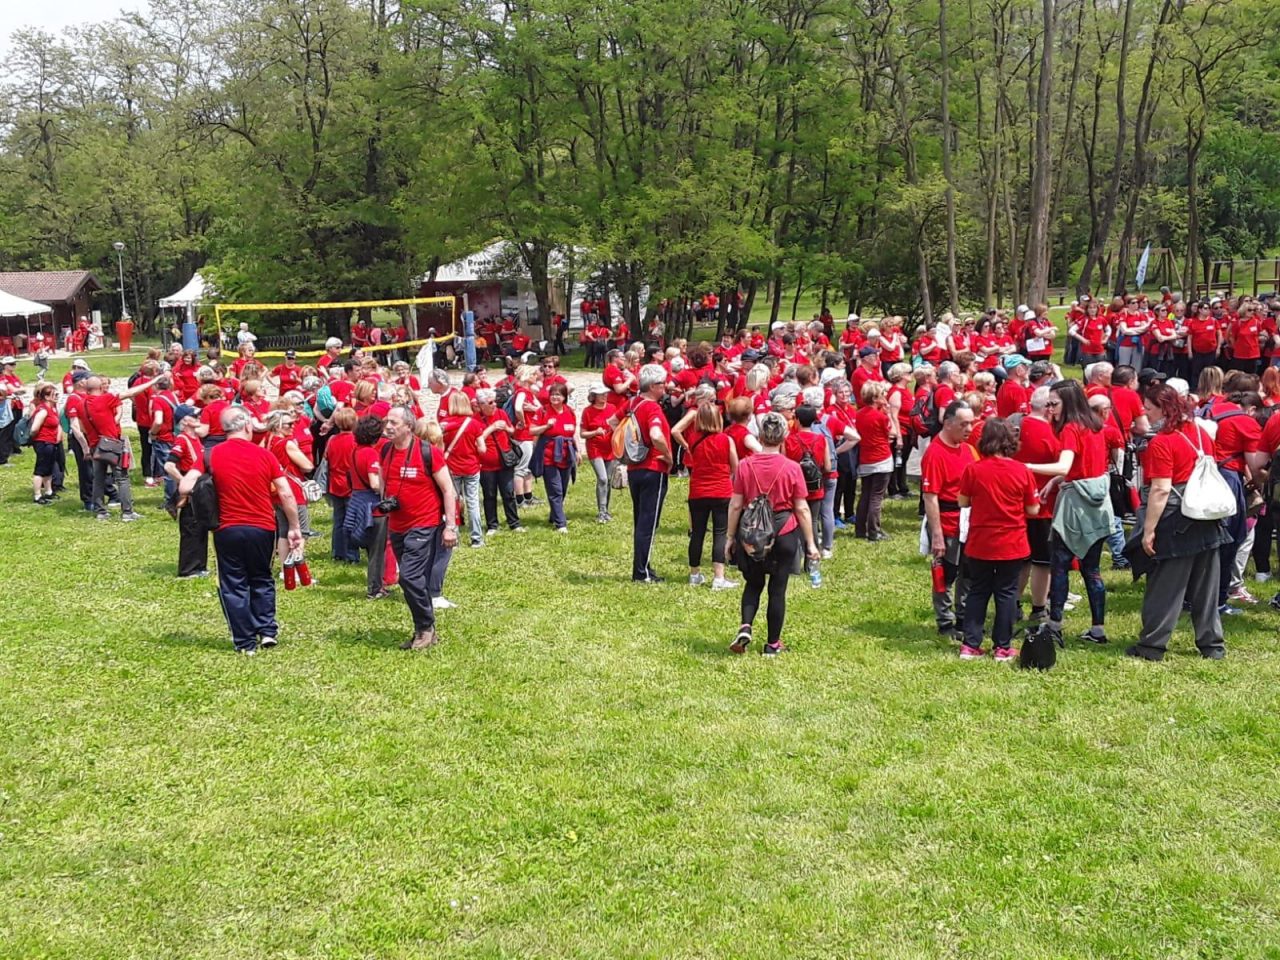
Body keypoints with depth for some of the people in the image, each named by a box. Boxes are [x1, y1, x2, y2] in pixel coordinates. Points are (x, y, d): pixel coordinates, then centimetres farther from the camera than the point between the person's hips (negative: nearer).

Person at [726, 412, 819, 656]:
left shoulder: (745, 466, -5)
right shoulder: (792, 468, -8)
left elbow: (735, 505, -2)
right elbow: (802, 509, -5)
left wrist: (731, 537, 9)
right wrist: (810, 543, 3)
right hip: (784, 535, -1)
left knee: (753, 584, 19)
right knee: (777, 589, 9)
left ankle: (745, 627, -3)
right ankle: (772, 644, 16)